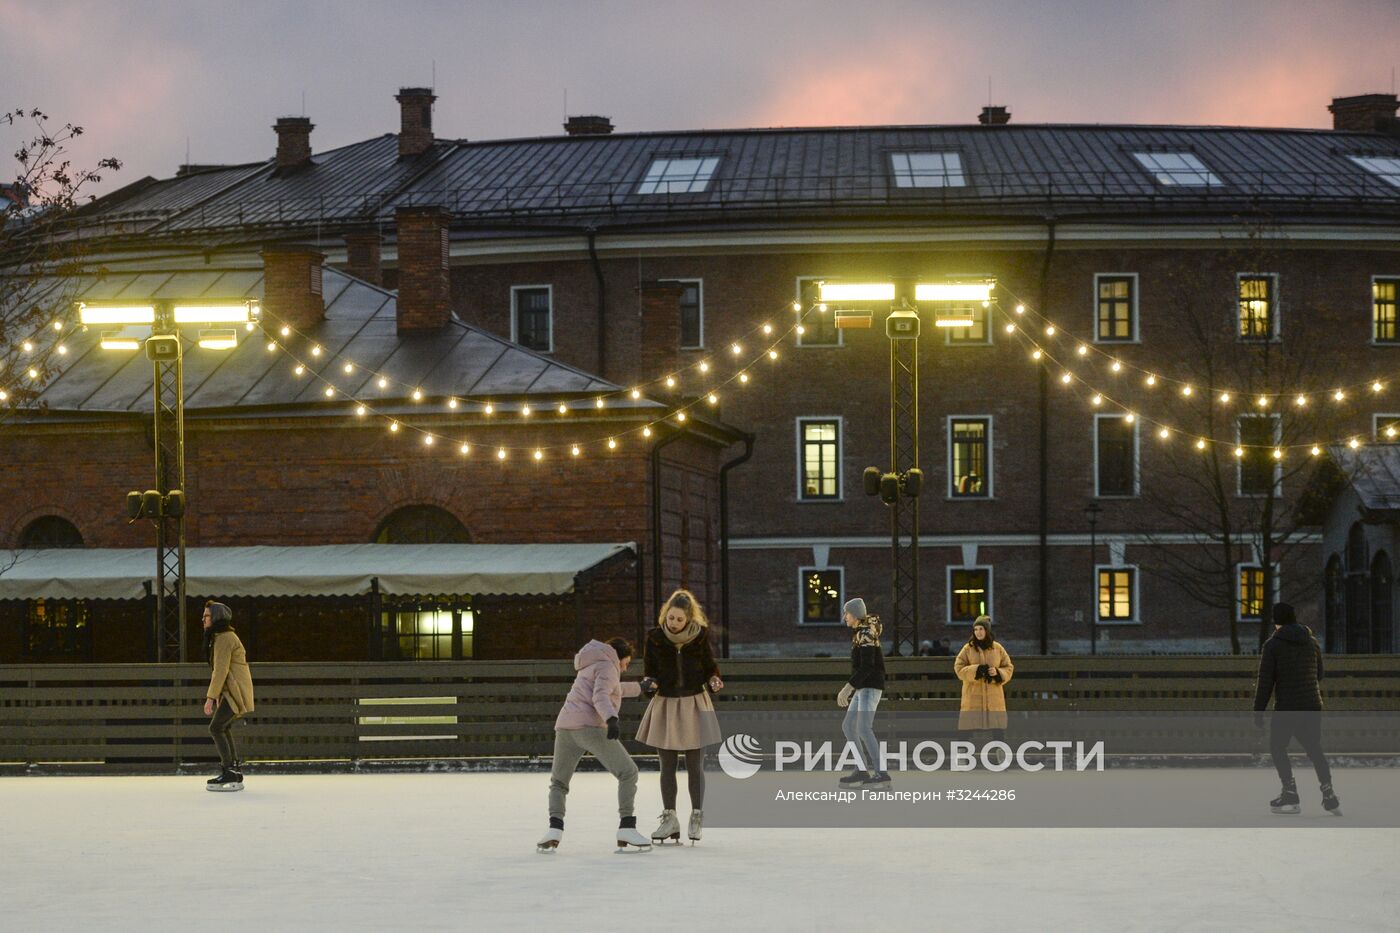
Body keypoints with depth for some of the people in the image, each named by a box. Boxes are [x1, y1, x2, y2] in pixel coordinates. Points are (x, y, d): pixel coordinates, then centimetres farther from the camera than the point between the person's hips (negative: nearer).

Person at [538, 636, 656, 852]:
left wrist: (640, 687, 62)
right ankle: (626, 828, -10)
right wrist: (611, 719, -30)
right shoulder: (607, 666, 4)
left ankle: (555, 829, -5)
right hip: (590, 727, -8)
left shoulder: (592, 666, 32)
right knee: (627, 772, -2)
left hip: (565, 727, 8)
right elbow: (600, 696, -15)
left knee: (558, 782, 17)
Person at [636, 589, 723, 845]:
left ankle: (696, 817, 14)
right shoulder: (655, 638, -6)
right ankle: (669, 818, 15)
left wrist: (714, 681, -16)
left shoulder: (700, 636, -7)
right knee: (667, 766, 6)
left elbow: (709, 666, 4)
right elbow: (651, 672, 1)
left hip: (695, 704, -1)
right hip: (666, 704, 1)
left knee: (695, 765, 3)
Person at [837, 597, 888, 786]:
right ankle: (862, 770, 19)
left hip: (870, 687, -10)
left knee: (864, 729, -20)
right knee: (847, 726, 15)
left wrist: (847, 688, -24)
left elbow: (867, 666, -22)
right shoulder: (860, 633, 17)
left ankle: (881, 773, -27)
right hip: (863, 689, 10)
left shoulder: (865, 634, -14)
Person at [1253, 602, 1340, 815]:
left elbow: (1265, 682, -10)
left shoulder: (1272, 645, -8)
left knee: (1277, 748, 11)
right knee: (1314, 750, 14)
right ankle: (1329, 795, 4)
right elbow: (1319, 675, 16)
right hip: (1313, 705, 5)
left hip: (1286, 707, -4)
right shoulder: (1312, 642, 7)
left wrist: (1258, 712, -5)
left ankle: (1290, 794, 3)